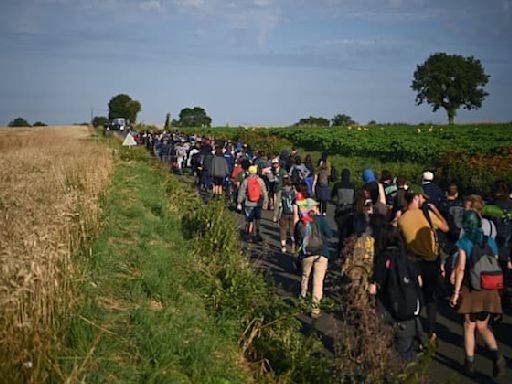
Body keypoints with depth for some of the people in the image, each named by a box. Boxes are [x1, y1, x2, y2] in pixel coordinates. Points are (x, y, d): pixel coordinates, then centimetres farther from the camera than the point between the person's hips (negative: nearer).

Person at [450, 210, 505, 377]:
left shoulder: (464, 241, -5)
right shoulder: (490, 241, 6)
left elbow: (460, 268, -12)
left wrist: (456, 292, -9)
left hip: (470, 289, -3)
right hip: (489, 291, 3)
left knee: (469, 326, 11)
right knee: (482, 327, 14)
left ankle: (470, 362, 17)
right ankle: (496, 353, -9)